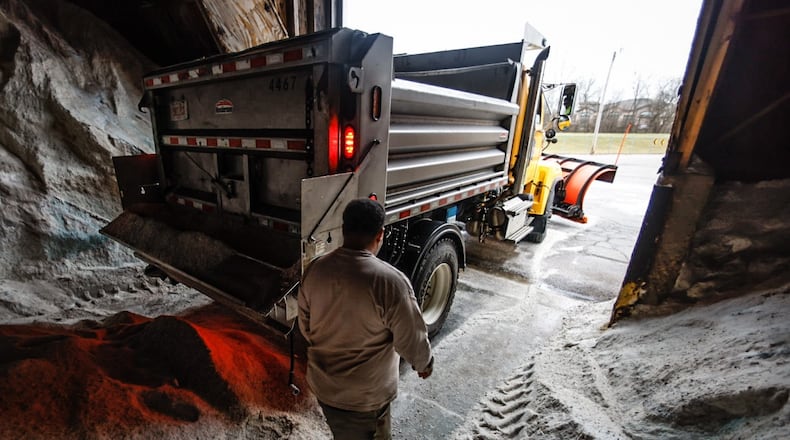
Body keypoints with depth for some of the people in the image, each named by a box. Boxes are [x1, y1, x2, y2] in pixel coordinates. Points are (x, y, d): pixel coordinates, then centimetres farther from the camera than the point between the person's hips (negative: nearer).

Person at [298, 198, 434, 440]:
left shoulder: (315, 270, -12)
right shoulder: (390, 281, -30)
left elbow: (305, 328, 1)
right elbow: (412, 342, -19)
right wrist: (425, 364, 3)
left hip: (321, 384, 5)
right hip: (364, 397, -5)